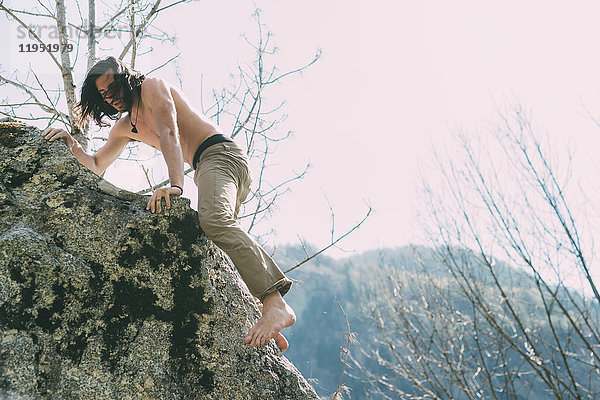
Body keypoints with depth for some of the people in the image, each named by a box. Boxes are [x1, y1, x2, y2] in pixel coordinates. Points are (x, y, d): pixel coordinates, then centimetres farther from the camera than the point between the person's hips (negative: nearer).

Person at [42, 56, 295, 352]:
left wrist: (175, 184, -29)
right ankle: (271, 331, -3)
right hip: (204, 169, 10)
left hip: (219, 153, -9)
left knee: (213, 220, -36)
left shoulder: (153, 87, 1)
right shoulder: (124, 128, 26)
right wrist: (71, 144, 11)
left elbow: (169, 133, -15)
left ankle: (276, 304, -50)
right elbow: (95, 167, 32)